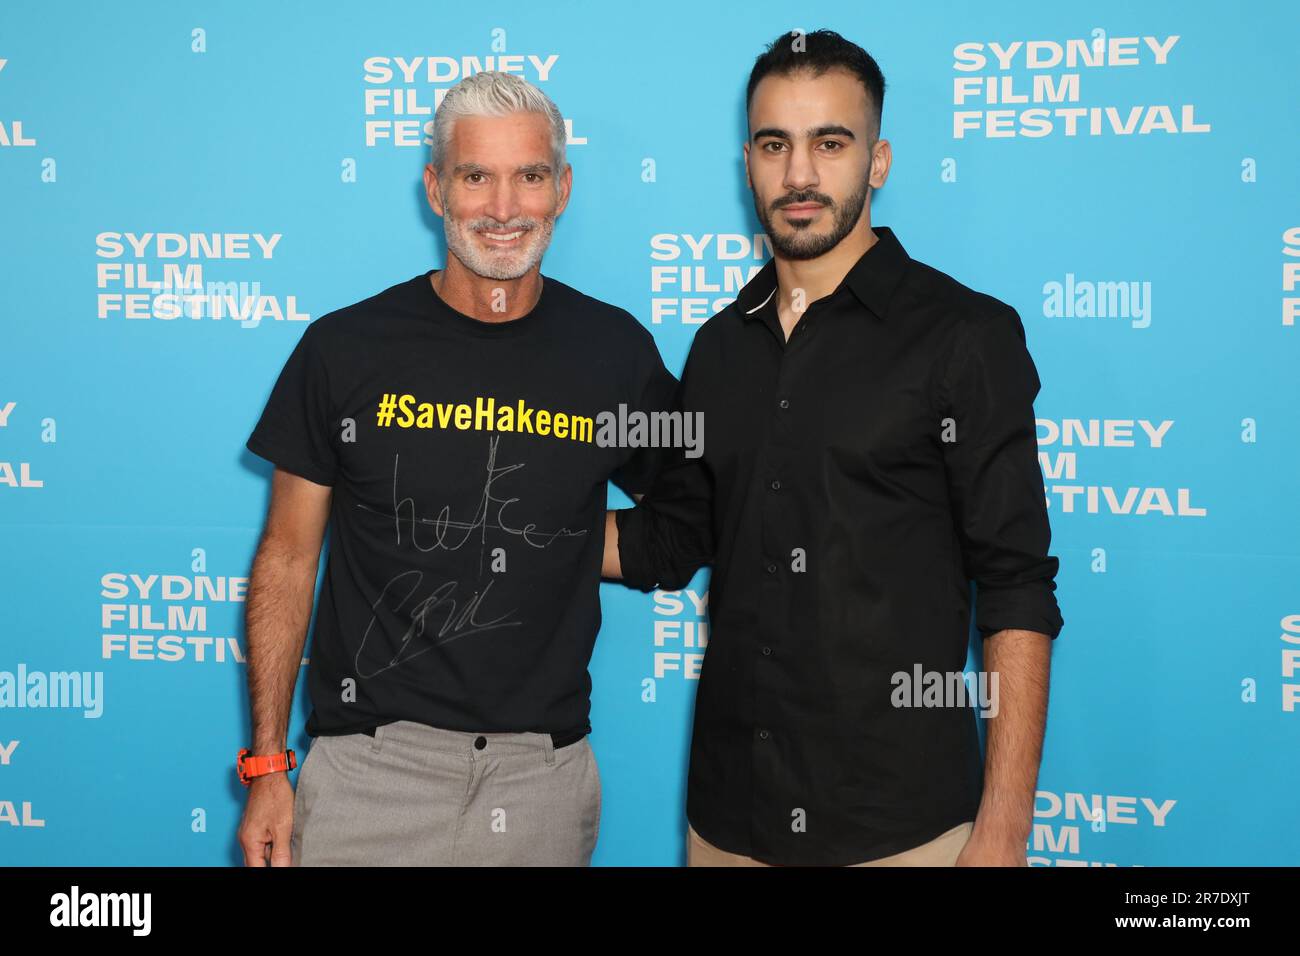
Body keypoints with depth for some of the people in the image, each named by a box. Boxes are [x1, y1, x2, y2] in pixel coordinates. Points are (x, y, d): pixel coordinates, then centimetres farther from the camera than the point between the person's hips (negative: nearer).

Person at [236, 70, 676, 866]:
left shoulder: (617, 352, -1)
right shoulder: (345, 348, -3)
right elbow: (288, 559, 2)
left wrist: (544, 546, -3)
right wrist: (267, 764, 0)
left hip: (544, 772, 1)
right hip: (373, 763, -1)